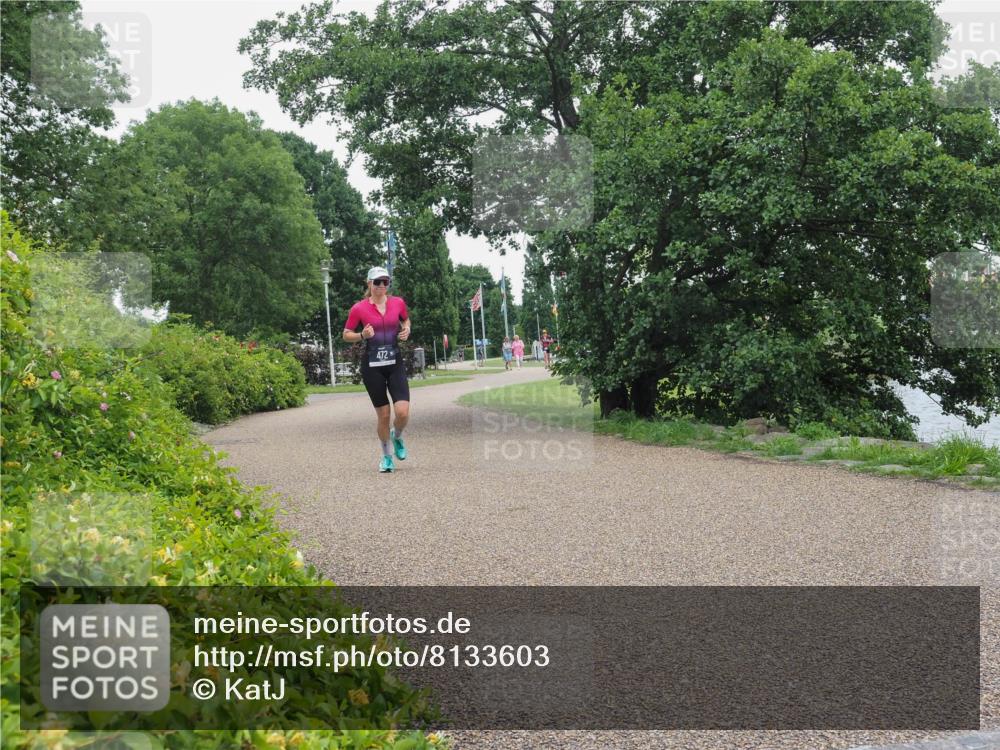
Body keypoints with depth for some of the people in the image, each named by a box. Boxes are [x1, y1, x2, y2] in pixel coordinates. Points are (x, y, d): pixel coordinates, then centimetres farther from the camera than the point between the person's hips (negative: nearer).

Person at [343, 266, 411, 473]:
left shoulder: (398, 303, 2)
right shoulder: (359, 308, -6)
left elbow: (405, 319, 22)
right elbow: (346, 335, 2)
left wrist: (406, 330, 1)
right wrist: (362, 335, -17)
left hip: (395, 363, 2)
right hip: (372, 366, -2)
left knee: (403, 412, -12)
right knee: (383, 415, 2)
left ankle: (397, 436, 23)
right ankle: (387, 456, 23)